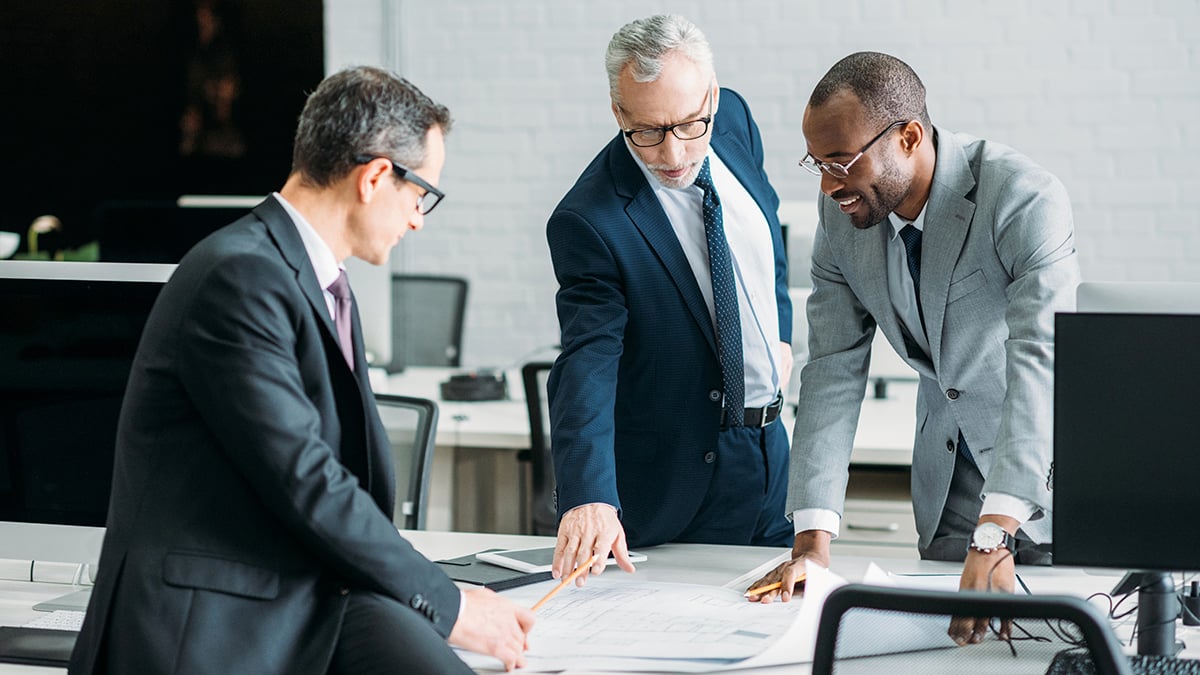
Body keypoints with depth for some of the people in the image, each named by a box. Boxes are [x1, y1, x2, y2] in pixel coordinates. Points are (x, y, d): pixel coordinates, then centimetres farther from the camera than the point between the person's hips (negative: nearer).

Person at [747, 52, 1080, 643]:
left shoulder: (1026, 199, -28)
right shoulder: (842, 216, -9)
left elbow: (1040, 362, -38)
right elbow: (833, 370, -8)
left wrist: (994, 538, -48)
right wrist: (813, 539, -18)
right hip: (948, 479, 5)